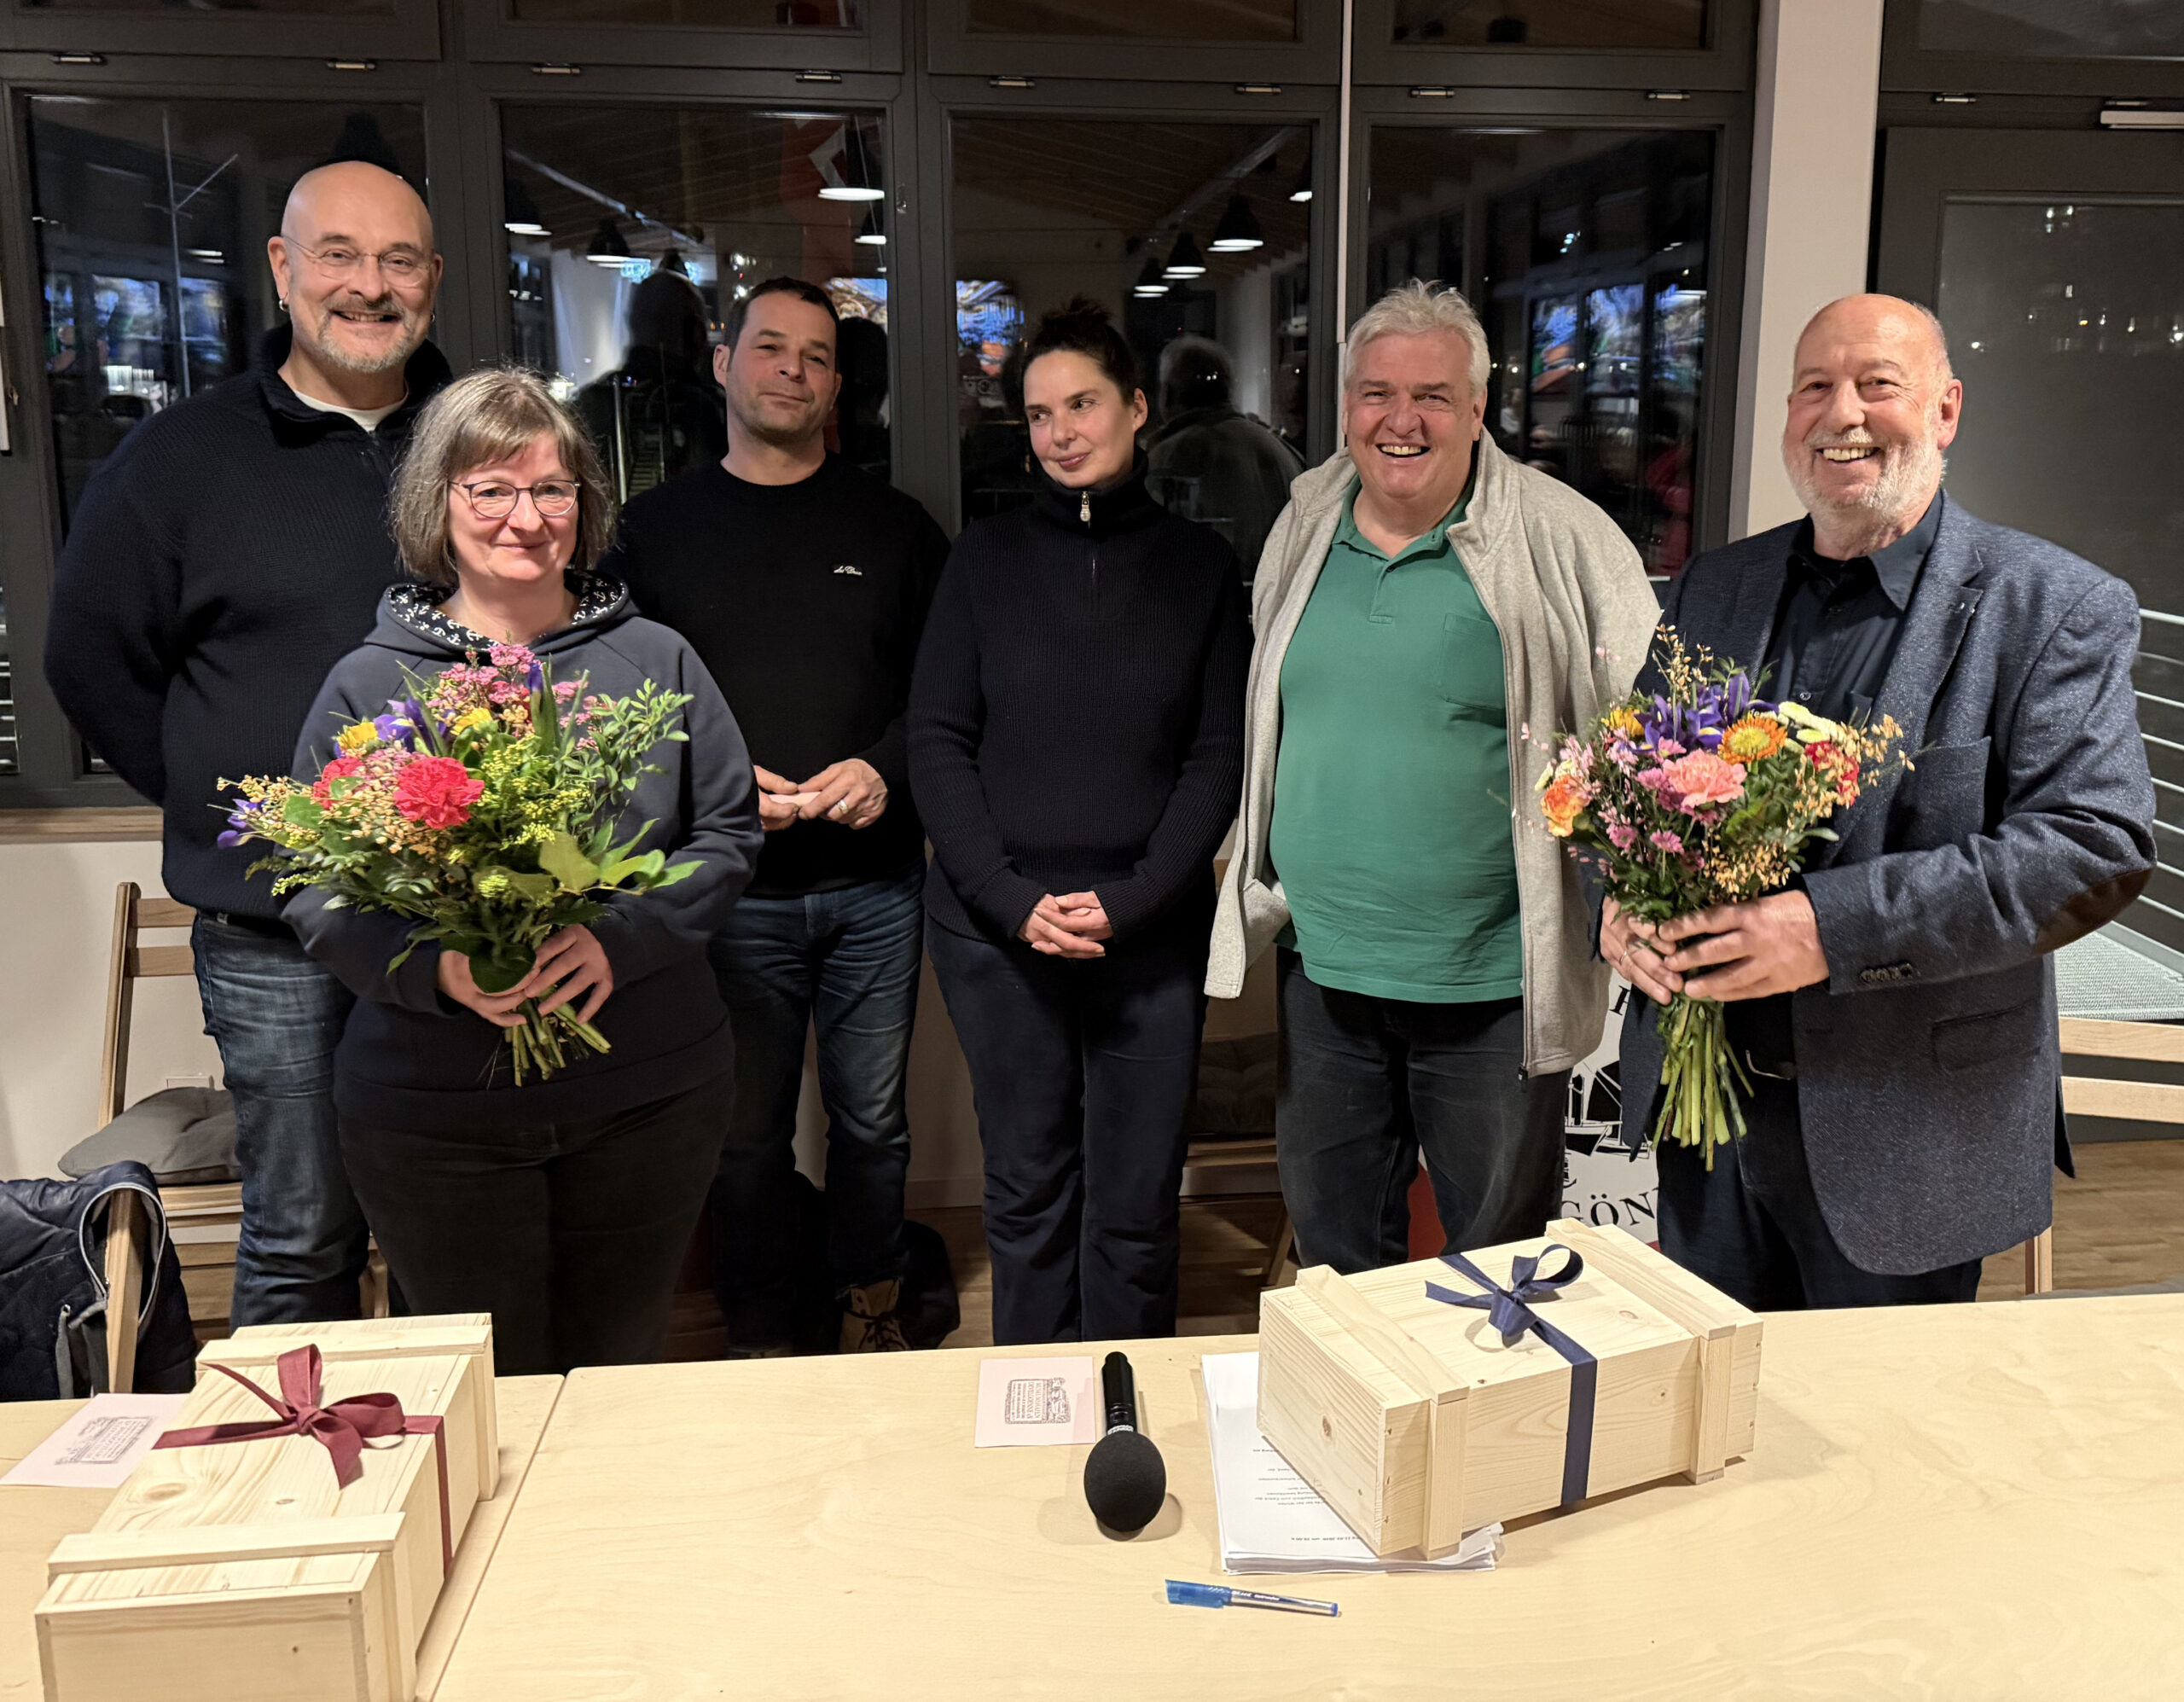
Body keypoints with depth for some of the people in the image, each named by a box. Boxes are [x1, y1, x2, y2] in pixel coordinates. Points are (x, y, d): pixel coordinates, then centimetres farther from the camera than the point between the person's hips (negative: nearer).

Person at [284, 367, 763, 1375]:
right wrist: (434, 968, -20)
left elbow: (730, 830, 2)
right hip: (433, 1114, -1)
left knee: (619, 1381, 16)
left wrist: (623, 936, -16)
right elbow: (313, 884, -1)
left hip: (647, 1096, 1)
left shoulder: (654, 662, 3)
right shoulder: (368, 684, 1)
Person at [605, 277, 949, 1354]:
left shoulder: (895, 527, 8)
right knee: (747, 1133, 8)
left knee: (872, 1121, 13)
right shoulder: (654, 529, 6)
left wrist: (886, 769, -10)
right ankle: (757, 1342, 25)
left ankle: (871, 1313, 33)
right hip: (730, 890, -1)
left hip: (874, 882, 1)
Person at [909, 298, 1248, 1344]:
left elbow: (1220, 755, 2)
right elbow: (937, 741, 2)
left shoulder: (1200, 565, 5)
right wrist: (1012, 901, -10)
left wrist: (1129, 901, -11)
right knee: (1027, 1191, 9)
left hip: (1151, 934, 0)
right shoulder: (987, 558, 7)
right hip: (996, 933, 1)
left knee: (1138, 1206, 5)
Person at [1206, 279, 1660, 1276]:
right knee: (1333, 1250, 20)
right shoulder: (1304, 528, 6)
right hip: (1321, 968, 5)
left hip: (1493, 984, -4)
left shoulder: (1561, 541, -10)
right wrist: (1261, 884, 17)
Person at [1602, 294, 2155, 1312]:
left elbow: (2098, 844, -17)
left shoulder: (2054, 608, -7)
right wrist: (1620, 901, -9)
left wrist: (1837, 926, -27)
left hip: (1904, 1135, -4)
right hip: (1704, 1101, 4)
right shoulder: (1712, 589, 9)